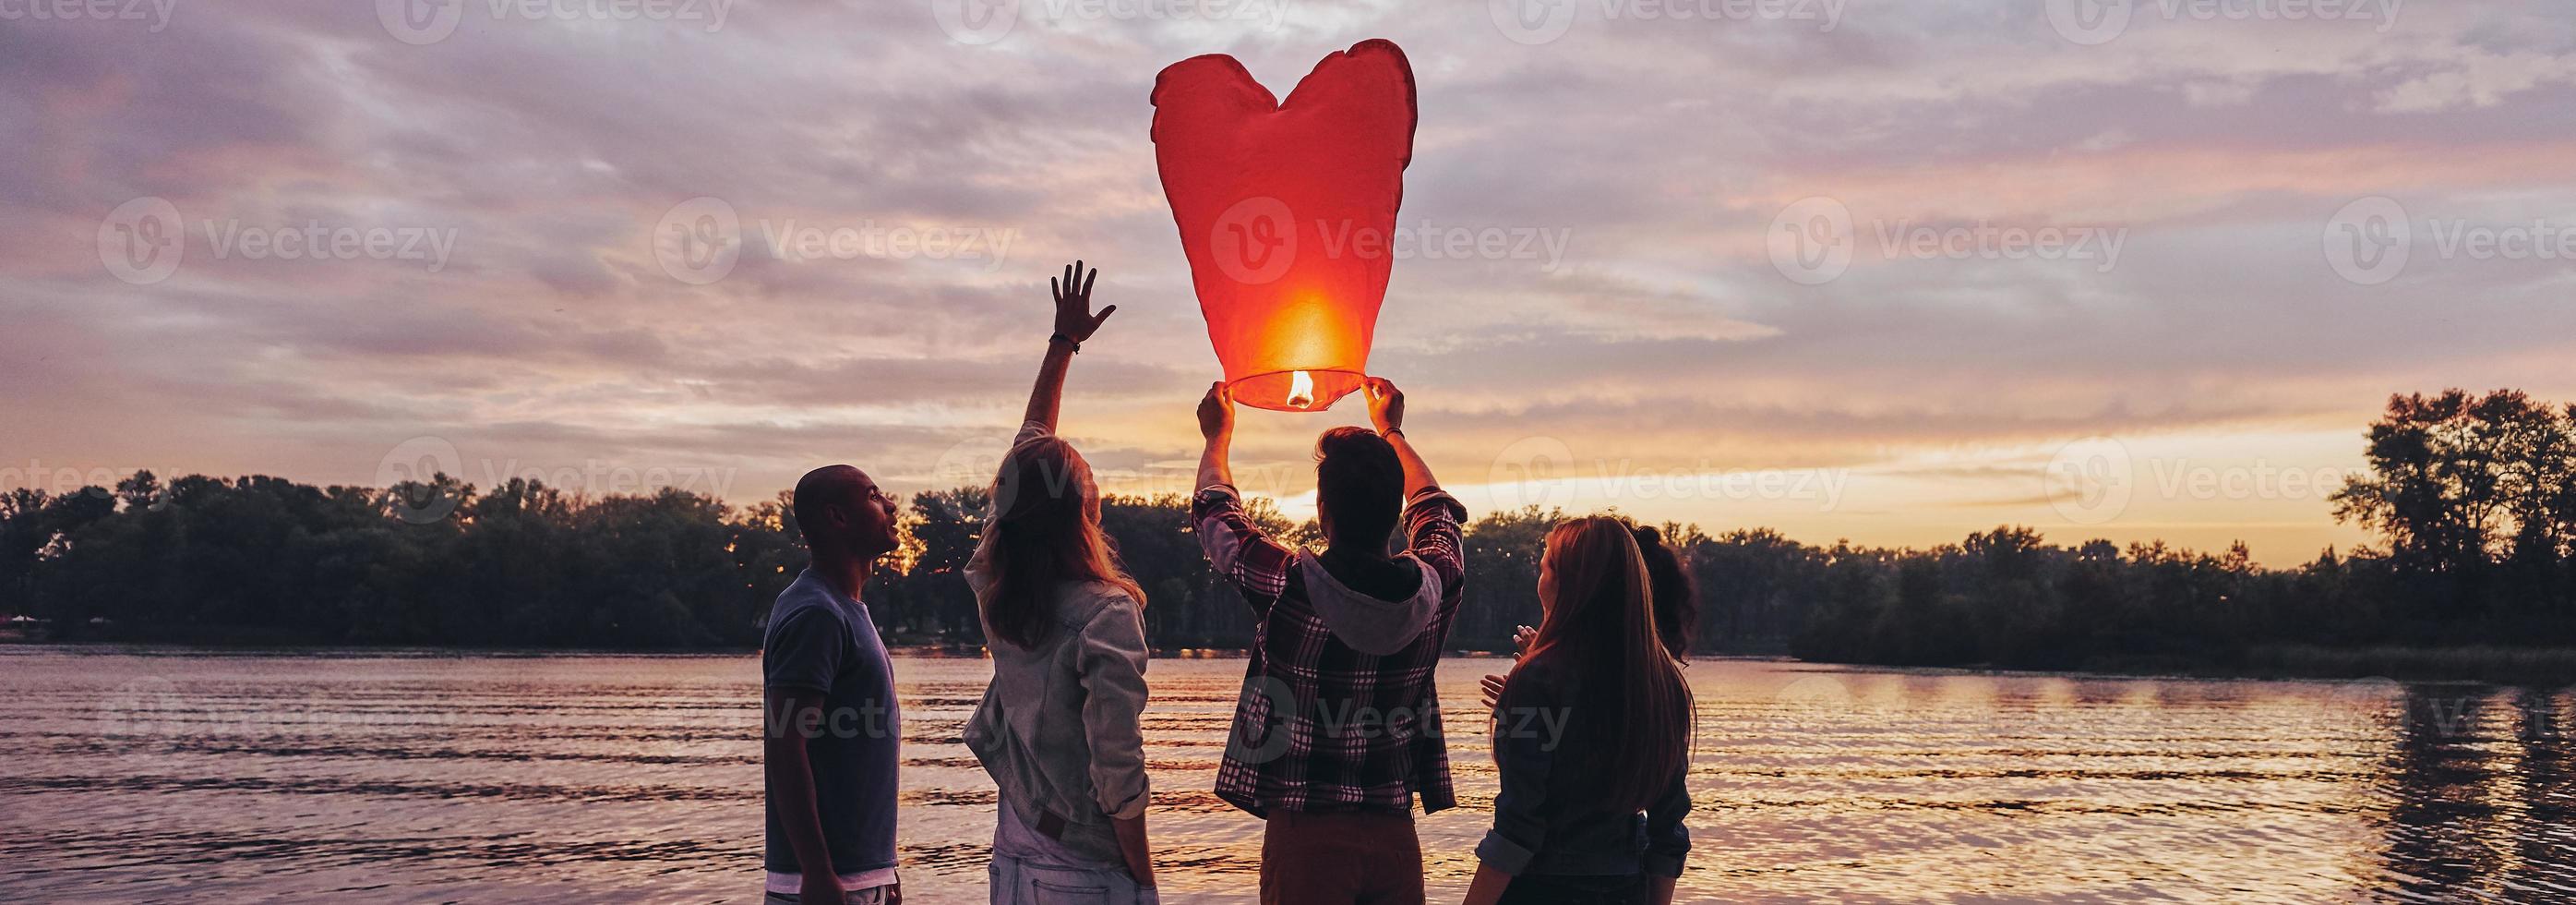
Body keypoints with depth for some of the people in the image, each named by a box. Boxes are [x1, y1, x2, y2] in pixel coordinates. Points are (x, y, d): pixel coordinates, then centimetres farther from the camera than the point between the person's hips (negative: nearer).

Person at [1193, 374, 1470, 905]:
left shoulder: (1287, 587, -15)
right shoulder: (1433, 587, -6)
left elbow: (1214, 512, 6)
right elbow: (1438, 511, 19)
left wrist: (1217, 436, 24)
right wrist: (1391, 431, 33)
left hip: (1306, 831, -3)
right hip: (1395, 836, 3)